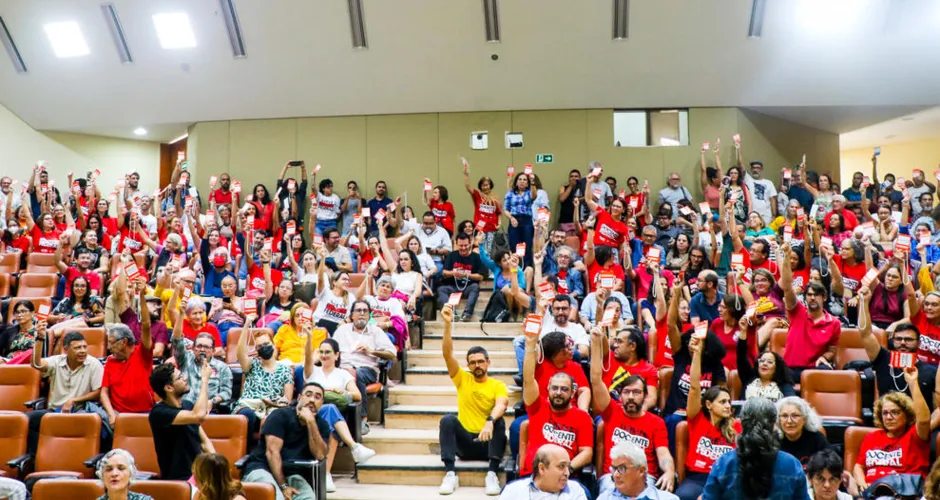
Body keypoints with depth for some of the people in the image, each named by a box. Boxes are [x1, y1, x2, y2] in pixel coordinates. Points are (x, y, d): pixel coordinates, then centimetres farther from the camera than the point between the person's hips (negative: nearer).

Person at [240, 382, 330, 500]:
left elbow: (320, 455, -9)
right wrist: (283, 486, -20)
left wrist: (311, 422, -17)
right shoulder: (281, 415, -4)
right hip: (262, 468, -3)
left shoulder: (322, 425, 8)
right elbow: (272, 452, -12)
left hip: (293, 476, 4)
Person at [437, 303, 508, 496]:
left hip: (488, 441, -1)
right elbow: (447, 354, -8)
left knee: (499, 422, -30)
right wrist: (448, 323, -21)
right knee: (448, 419, -25)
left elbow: (501, 405, -19)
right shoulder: (462, 379, 7)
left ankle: (492, 474, -31)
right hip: (465, 441, 1)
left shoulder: (498, 385, 2)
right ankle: (450, 473, -29)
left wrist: (490, 421, -42)